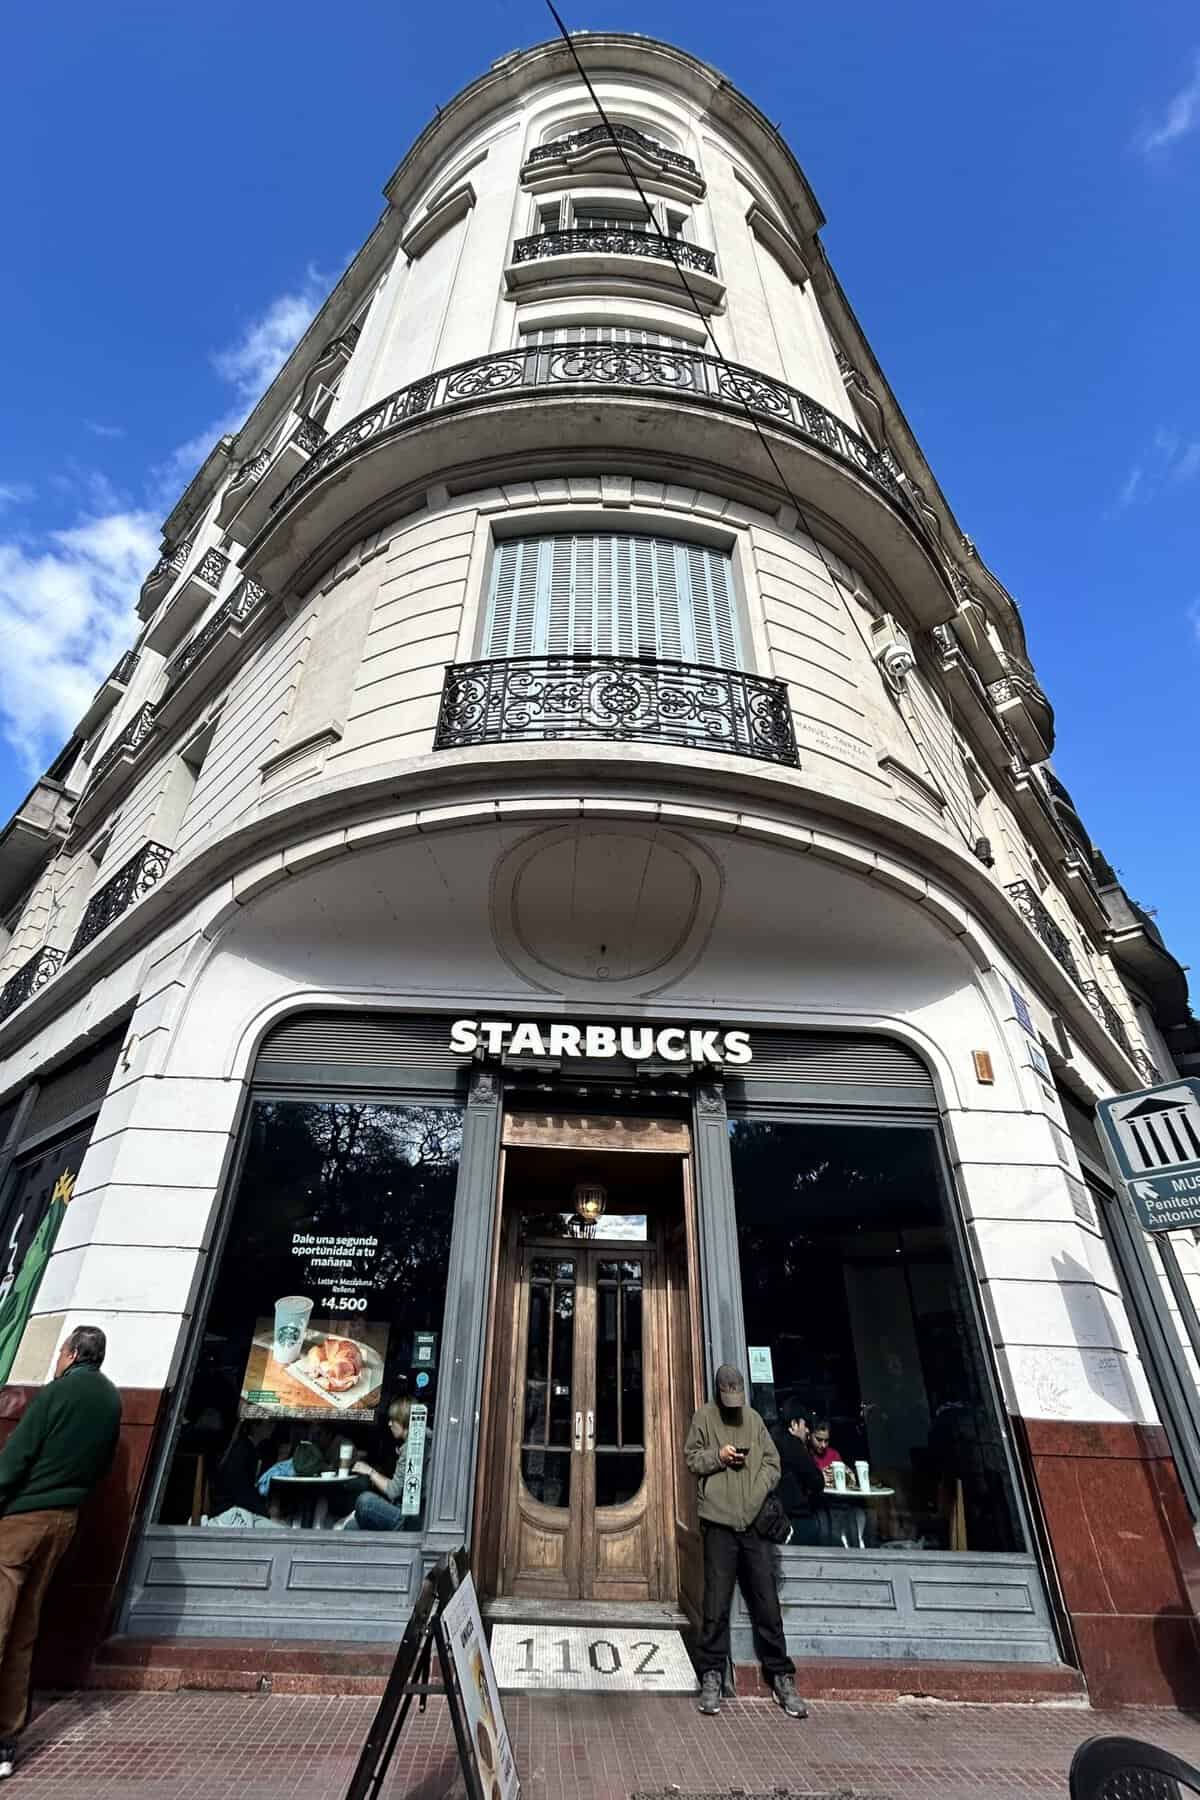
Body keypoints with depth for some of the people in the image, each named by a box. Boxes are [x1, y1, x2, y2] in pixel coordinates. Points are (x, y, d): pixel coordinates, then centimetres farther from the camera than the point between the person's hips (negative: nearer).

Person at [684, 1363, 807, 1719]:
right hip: (719, 1520, -2)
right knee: (716, 1603, 3)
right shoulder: (704, 1417, 0)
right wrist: (718, 1455, -13)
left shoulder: (754, 1419, 8)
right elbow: (691, 1459, 2)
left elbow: (772, 1462, 10)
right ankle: (711, 1675, 17)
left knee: (767, 1603, 7)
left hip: (755, 1522, 3)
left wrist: (759, 1495, -5)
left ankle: (781, 1676, 21)